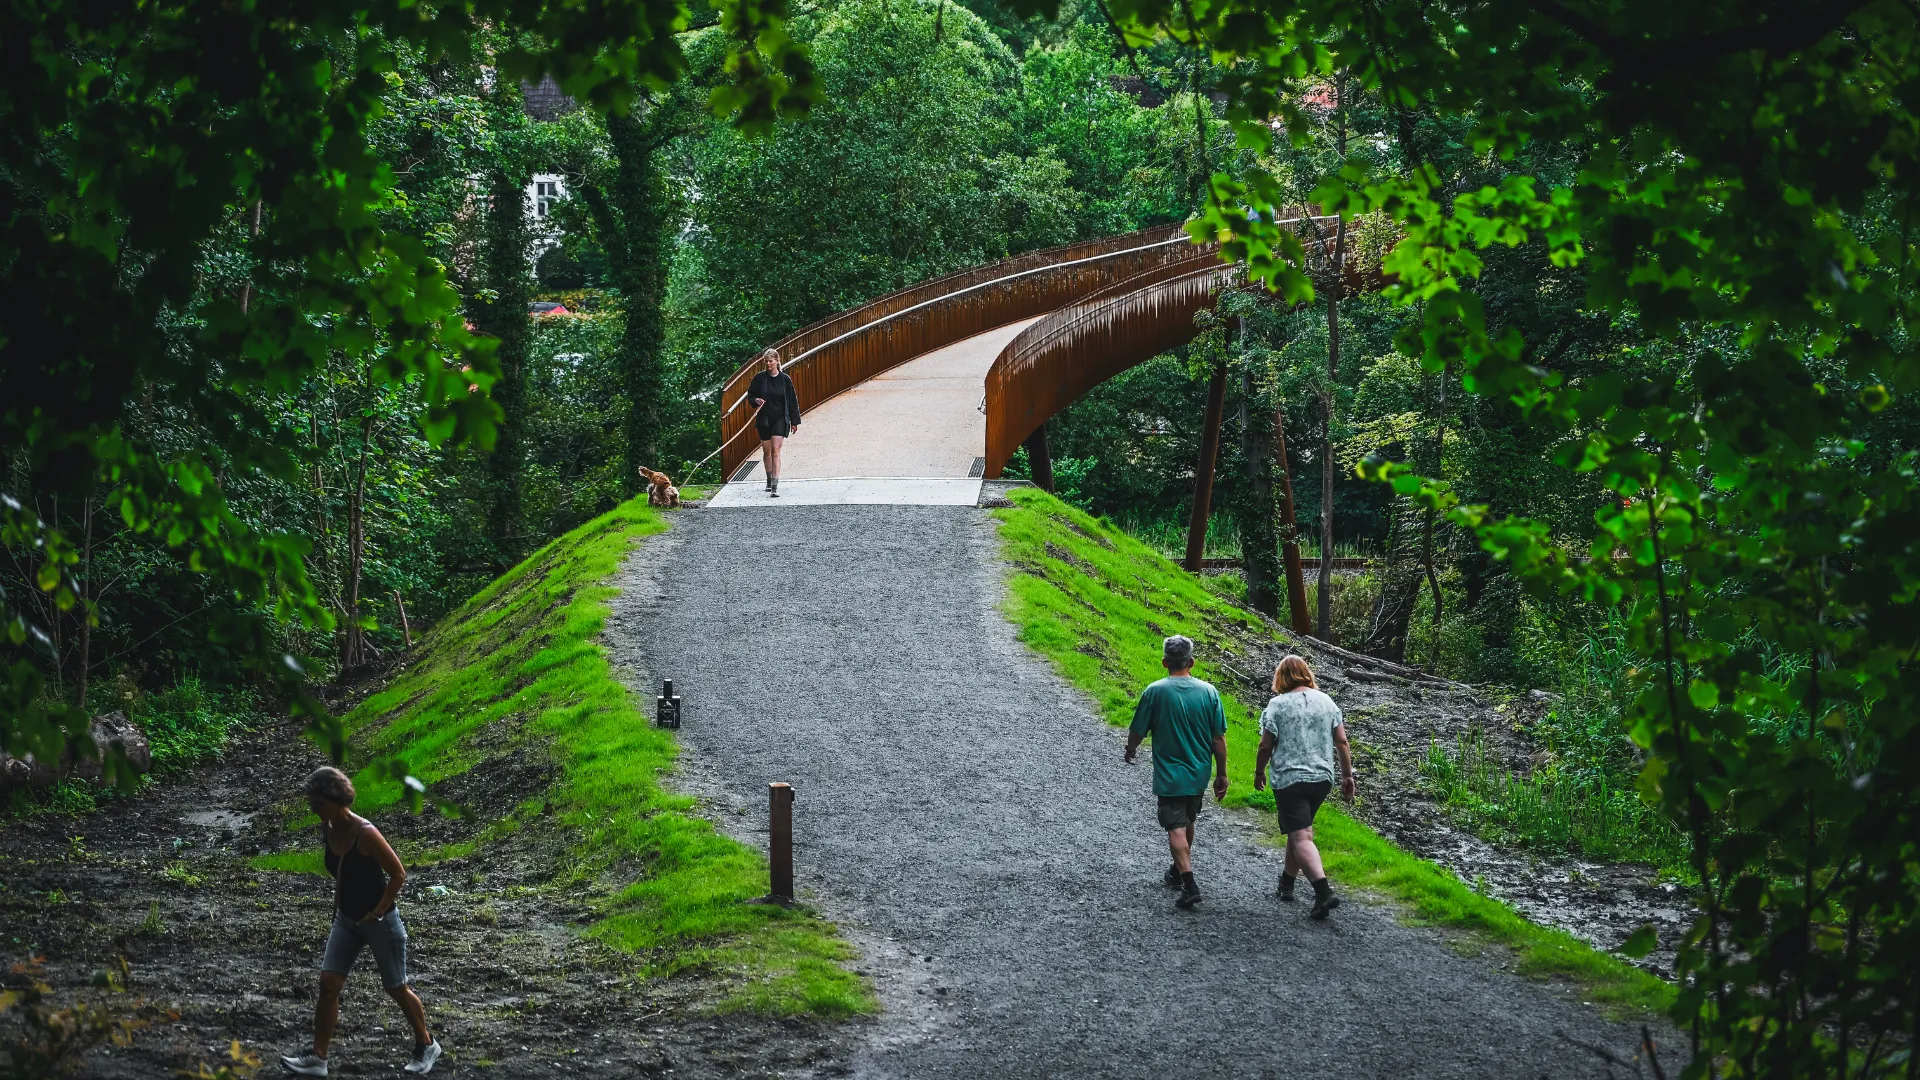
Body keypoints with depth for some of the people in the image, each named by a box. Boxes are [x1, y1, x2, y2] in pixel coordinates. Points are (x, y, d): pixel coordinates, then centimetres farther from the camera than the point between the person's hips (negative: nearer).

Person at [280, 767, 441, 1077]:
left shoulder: (365, 833, -25)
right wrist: (338, 909, 13)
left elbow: (398, 874, -18)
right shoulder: (327, 830, -4)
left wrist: (377, 912, -17)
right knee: (328, 984, -2)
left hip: (380, 922, -6)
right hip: (347, 921, 6)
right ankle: (317, 1059, 3)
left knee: (396, 989, 8)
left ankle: (426, 1045, 28)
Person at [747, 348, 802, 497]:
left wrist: (795, 421, 4)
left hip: (780, 419, -2)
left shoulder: (785, 379, -2)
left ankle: (775, 486, -17)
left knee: (775, 451, -12)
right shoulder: (759, 377, 0)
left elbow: (792, 401, 4)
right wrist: (756, 400, -12)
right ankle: (769, 481, 29)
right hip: (763, 419, 2)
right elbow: (750, 395, 11)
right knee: (766, 452, 11)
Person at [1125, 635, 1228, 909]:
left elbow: (1137, 732, -4)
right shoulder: (1208, 691, -6)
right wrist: (1221, 775, 7)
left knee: (1176, 829, -2)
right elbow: (1219, 738, -3)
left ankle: (1189, 884, -14)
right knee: (1187, 822, 22)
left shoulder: (1155, 692, -13)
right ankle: (1178, 872, 39)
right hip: (1198, 773, 4)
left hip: (1169, 774, -4)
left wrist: (1130, 752, 18)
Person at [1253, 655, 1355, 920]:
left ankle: (1323, 892, -24)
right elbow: (1341, 742, 5)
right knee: (1300, 829, 23)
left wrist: (1259, 772, 10)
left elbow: (1266, 746, -6)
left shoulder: (1278, 705, -7)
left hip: (1289, 779, -5)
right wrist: (1347, 775, 13)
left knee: (1301, 837, -9)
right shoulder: (1326, 702, 6)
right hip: (1322, 778, 5)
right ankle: (1287, 882, 34)